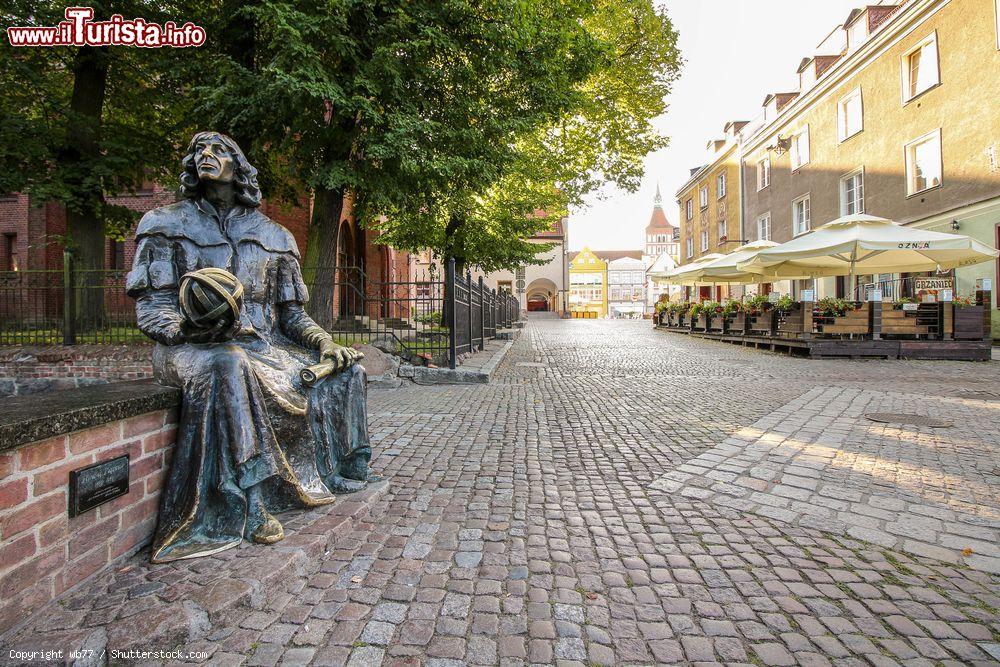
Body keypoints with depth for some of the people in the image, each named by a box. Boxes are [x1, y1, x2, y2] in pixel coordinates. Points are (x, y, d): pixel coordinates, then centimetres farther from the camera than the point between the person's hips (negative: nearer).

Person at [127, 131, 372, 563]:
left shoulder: (274, 236, 13)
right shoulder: (166, 224, 6)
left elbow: (291, 313, 11)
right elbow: (150, 306, -2)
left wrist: (324, 342, -7)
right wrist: (186, 328, -25)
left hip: (262, 344, 4)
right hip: (191, 347, -4)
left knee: (343, 369, -9)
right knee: (228, 367, -39)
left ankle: (324, 476, 3)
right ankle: (251, 503, -33)